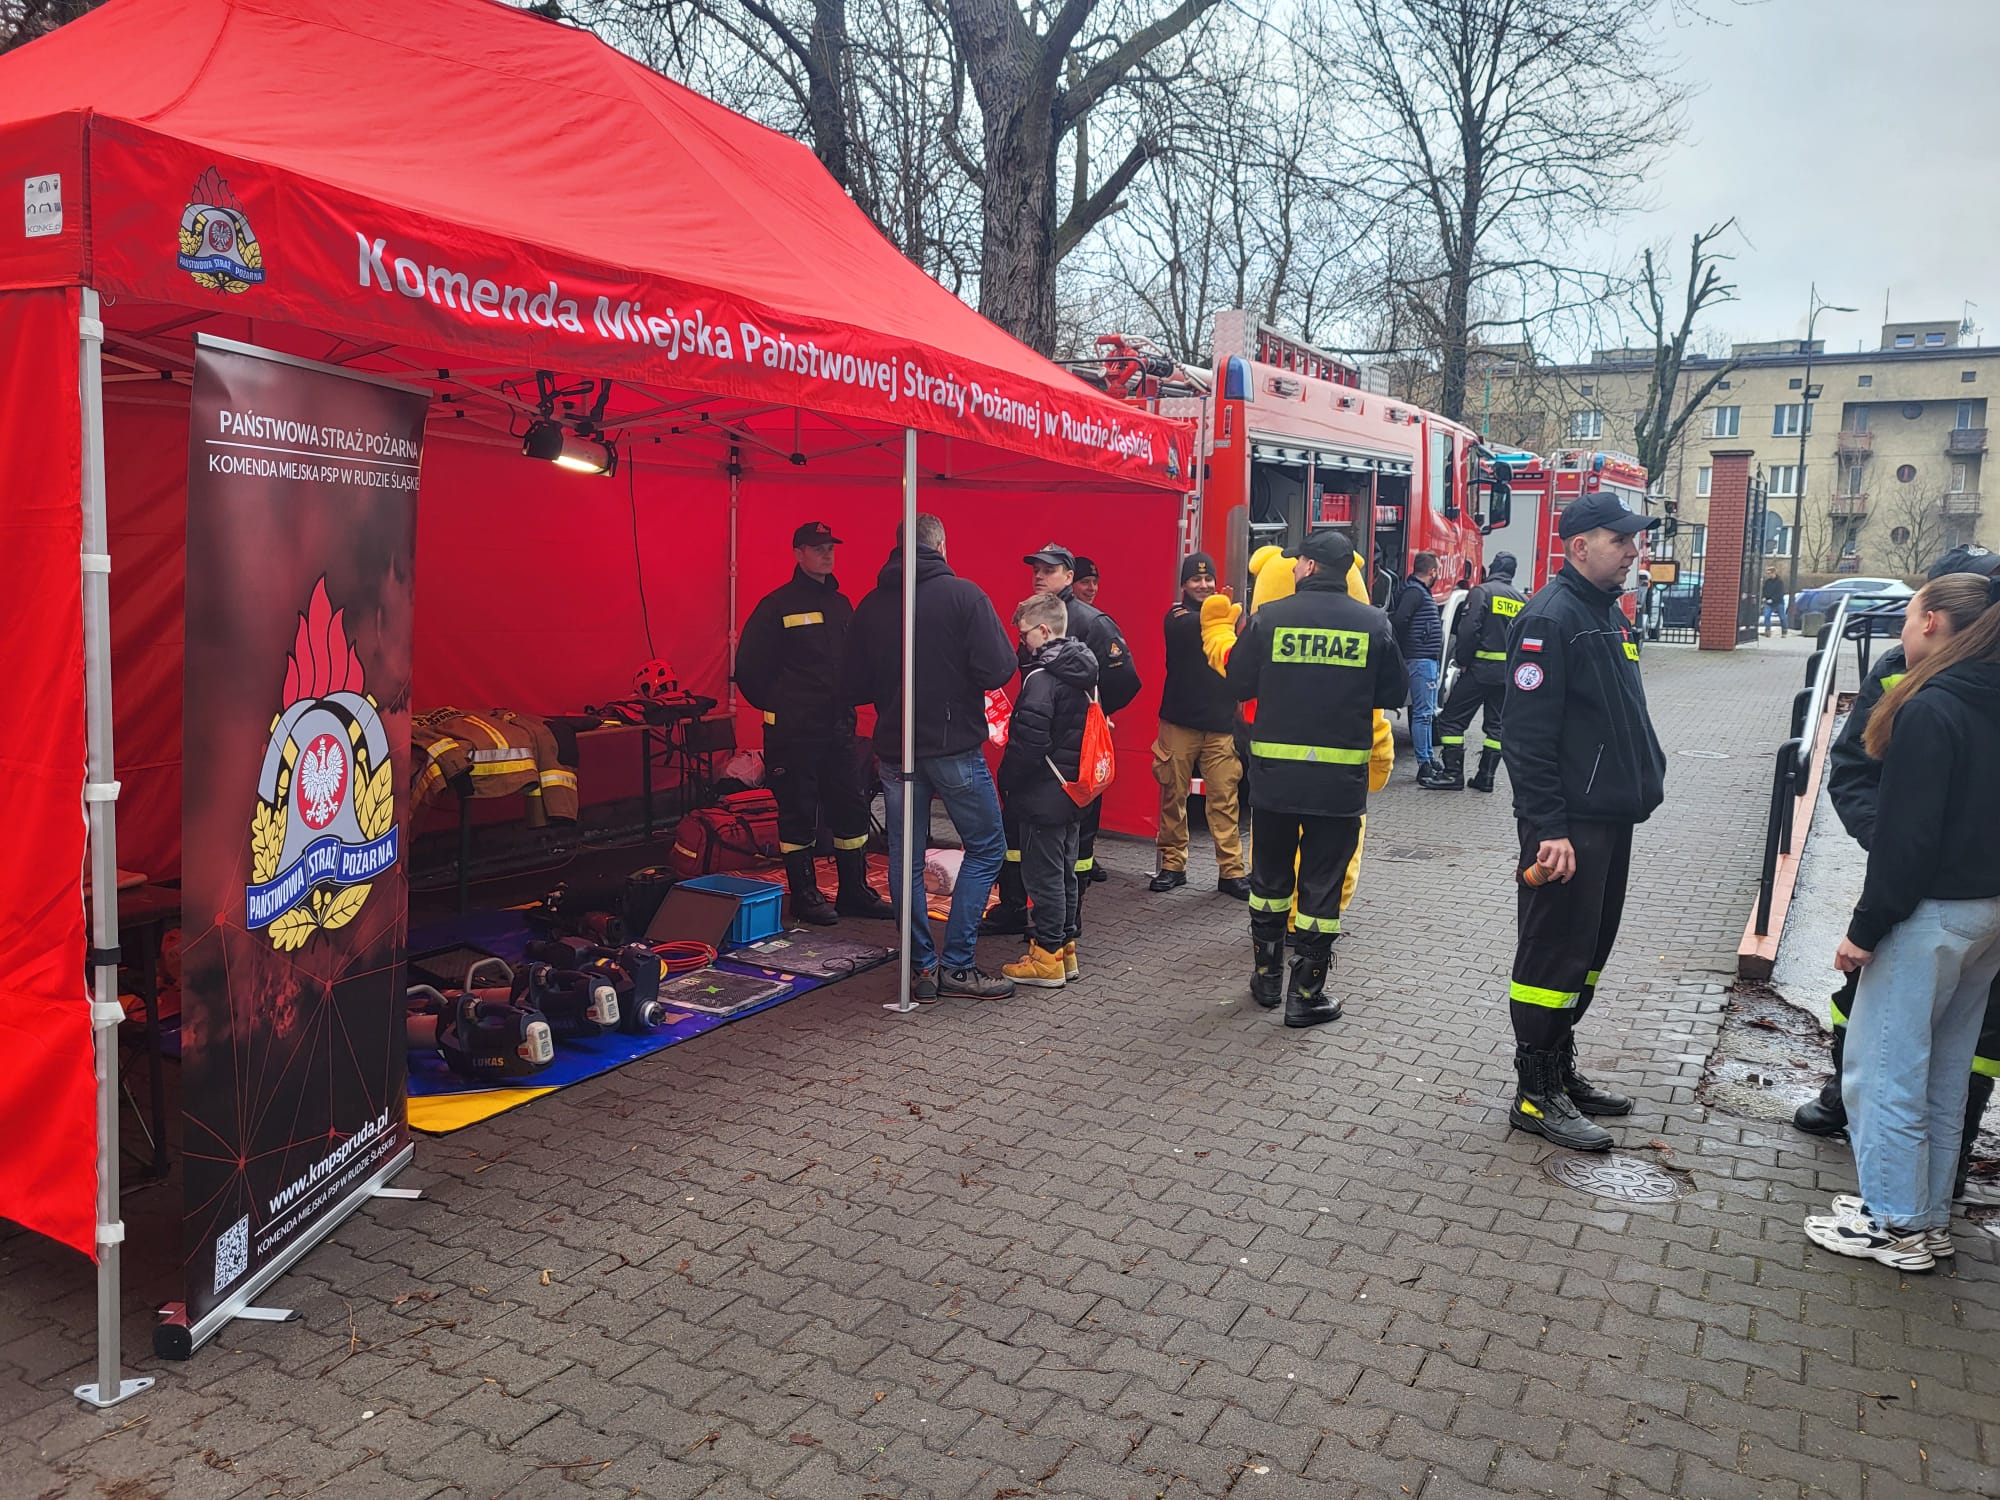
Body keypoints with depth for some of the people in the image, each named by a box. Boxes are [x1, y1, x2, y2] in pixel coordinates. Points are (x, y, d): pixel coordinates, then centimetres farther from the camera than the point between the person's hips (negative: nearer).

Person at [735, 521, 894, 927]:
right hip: (793, 732, -6)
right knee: (798, 813, 2)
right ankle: (804, 897, 12)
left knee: (852, 807, 9)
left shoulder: (841, 604, 13)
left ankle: (855, 892, 20)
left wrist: (848, 703, 10)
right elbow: (749, 668, -5)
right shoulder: (776, 606, -6)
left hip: (839, 727, 6)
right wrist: (777, 706, 1)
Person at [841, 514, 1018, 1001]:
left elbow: (854, 687, 6)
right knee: (985, 848, 8)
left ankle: (922, 968, 15)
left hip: (895, 750, 4)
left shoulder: (871, 605, 4)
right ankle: (957, 964, 4)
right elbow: (997, 670, -17)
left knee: (905, 858, 11)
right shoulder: (963, 595, -9)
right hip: (955, 746, -4)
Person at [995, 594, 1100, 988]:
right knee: (1064, 872, 16)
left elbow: (1027, 741, -22)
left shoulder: (1042, 678, -19)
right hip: (1072, 792, 9)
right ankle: (1065, 949, 24)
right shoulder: (1082, 673, 10)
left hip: (1042, 796, -9)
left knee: (1043, 875, -1)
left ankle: (1046, 958, 6)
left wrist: (1006, 781, -9)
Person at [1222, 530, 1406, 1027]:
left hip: (1274, 772, 1)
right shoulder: (1373, 623, -4)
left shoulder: (1270, 617, -6)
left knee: (1270, 876, 17)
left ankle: (1267, 976, 28)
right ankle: (1306, 994, 12)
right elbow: (1394, 694, 4)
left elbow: (1239, 684, 1)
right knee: (1321, 883, 7)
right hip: (1341, 779, 0)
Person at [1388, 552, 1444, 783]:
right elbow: (1398, 620, -26)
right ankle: (1424, 766, -6)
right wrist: (1402, 648, -15)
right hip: (1421, 659, -11)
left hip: (1428, 660, 11)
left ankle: (1430, 759, 25)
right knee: (1422, 713, -8)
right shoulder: (1414, 592, -14)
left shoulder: (1421, 592, 17)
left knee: (1427, 712, 16)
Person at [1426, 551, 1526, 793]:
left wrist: (1462, 660, -4)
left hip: (1481, 668, -6)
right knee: (1496, 724, 12)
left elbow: (1468, 630, -16)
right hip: (1509, 673, 6)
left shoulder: (1482, 592, -7)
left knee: (1452, 719, -1)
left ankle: (1453, 773, -6)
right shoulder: (1523, 600, 13)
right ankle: (1485, 776, 11)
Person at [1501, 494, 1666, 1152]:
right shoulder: (1551, 617, -16)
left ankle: (1559, 1069, 29)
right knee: (1554, 955, -2)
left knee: (1589, 951, 17)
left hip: (1611, 819, 10)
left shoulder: (1611, 614, 15)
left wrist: (1648, 773, 17)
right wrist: (1548, 829, -25)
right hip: (1568, 826, -10)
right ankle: (1535, 1095, 8)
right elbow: (1527, 735, -21)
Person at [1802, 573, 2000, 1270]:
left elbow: (1906, 834, -21)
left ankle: (1896, 1225, 10)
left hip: (1931, 912, -9)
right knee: (1944, 1069, 17)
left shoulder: (1930, 710, -18)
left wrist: (1866, 928, -15)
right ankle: (1930, 1215, 27)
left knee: (1883, 1065, 2)